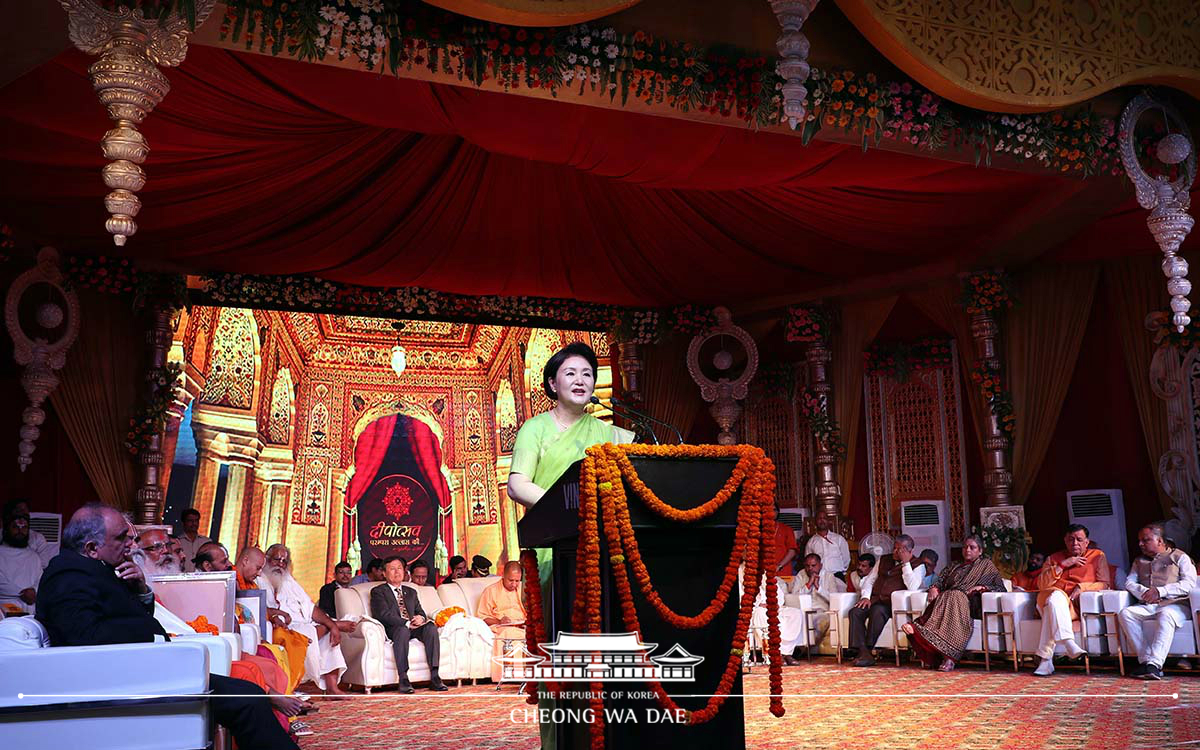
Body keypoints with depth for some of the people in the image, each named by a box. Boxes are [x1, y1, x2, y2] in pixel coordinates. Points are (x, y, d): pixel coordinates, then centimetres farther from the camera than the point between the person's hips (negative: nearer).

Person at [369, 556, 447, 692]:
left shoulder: (411, 592, 27)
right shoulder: (378, 592, 7)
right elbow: (384, 614, -8)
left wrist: (420, 618, -7)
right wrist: (407, 623, -19)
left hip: (413, 628, 5)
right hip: (392, 630, -5)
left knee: (431, 627, -27)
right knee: (403, 629, -39)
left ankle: (434, 677, -33)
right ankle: (403, 680, -40)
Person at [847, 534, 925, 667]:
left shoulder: (918, 565, 5)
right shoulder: (884, 560, 22)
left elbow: (912, 587, -13)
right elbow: (869, 580, 23)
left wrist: (906, 563, -10)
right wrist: (866, 597, 4)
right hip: (875, 600, 5)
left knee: (877, 611, -37)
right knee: (855, 612, -24)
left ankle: (868, 650, -30)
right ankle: (863, 652, -32)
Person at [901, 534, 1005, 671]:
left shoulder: (987, 565, 23)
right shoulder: (953, 567, 34)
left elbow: (1000, 587, 12)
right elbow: (939, 581, 20)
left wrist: (982, 587, -5)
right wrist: (934, 588, -4)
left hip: (970, 605, -3)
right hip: (945, 599, 4)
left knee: (954, 597, -38)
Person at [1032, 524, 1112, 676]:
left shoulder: (1098, 556, 18)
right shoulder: (1054, 558, 22)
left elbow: (1105, 584, 6)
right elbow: (1041, 584, 7)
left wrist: (1082, 587, -11)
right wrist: (1062, 565, -2)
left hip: (1079, 604, -1)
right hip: (1050, 597, 1)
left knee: (1052, 610, -35)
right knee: (1056, 597, -38)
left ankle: (1046, 658, -41)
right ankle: (1069, 644, -50)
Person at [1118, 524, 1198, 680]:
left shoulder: (1179, 557, 12)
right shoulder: (1140, 561, 27)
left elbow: (1189, 584, -3)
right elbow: (1129, 582, 14)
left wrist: (1160, 591, -14)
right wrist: (1144, 592, -8)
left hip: (1174, 605, -5)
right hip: (1148, 606, 5)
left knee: (1165, 615, -39)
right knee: (1125, 613, -26)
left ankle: (1154, 664, -48)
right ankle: (1145, 660, -31)